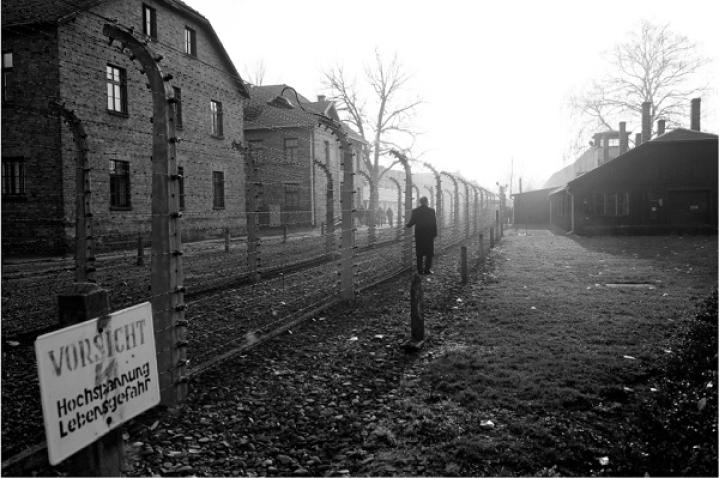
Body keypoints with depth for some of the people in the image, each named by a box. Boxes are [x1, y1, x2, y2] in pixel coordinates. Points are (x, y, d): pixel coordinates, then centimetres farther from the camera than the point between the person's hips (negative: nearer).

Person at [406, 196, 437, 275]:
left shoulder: (415, 211, -5)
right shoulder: (432, 211, -5)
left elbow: (411, 222, 0)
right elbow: (434, 223, -4)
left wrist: (407, 225, 21)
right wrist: (434, 234, 4)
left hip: (419, 235, 1)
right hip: (429, 234, -1)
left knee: (419, 253, 9)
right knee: (429, 253, 7)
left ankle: (420, 270, 9)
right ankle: (427, 269, 4)